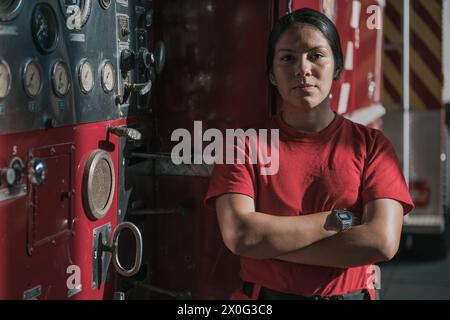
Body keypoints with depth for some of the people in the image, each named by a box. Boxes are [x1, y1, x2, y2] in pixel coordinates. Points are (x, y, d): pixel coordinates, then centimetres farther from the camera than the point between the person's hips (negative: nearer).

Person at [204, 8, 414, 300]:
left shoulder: (371, 144, -3)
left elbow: (383, 242, -16)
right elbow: (239, 234, -17)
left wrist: (269, 242, -16)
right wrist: (339, 220, -15)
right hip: (264, 292, 0)